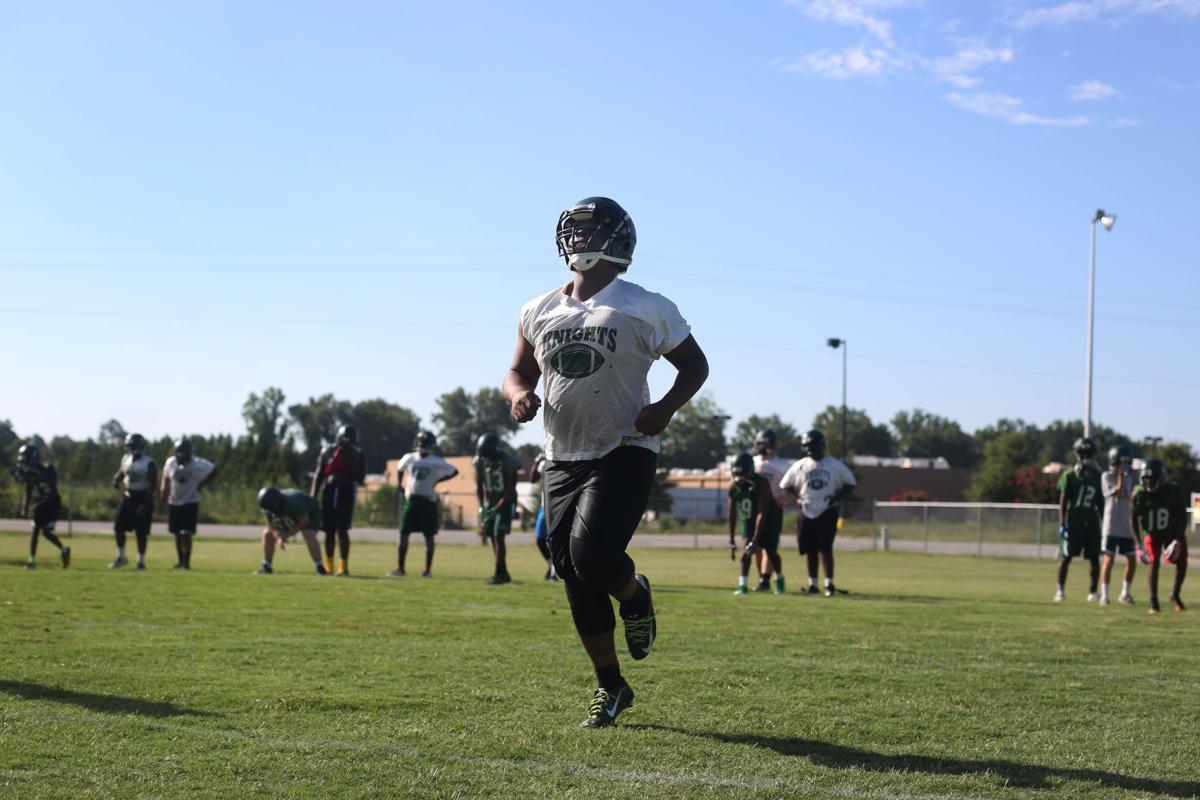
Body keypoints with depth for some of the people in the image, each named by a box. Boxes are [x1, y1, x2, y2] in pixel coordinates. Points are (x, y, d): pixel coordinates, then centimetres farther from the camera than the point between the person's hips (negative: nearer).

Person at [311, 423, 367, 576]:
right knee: (329, 530, 6)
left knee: (342, 530, -10)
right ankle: (329, 565, 20)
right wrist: (313, 496, 3)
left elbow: (360, 479, -4)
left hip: (346, 492, -2)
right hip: (329, 491, 2)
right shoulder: (328, 452, 6)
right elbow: (318, 475, 9)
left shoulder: (358, 455, 3)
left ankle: (343, 566, -6)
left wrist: (350, 461, -12)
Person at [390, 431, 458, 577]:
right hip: (412, 500, 3)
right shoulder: (409, 458, 4)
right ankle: (400, 568, 7)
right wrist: (401, 484, 18)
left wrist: (437, 481, -4)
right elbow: (401, 469, 24)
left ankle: (428, 569, 9)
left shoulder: (437, 462, -6)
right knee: (404, 534, 0)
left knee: (429, 536, 1)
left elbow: (454, 471, 2)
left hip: (428, 501, -3)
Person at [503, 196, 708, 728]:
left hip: (623, 452, -5)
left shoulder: (644, 309, -5)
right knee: (576, 579, 4)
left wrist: (666, 407, -15)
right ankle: (610, 686, 20)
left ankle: (635, 596, 15)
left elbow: (695, 364, 3)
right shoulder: (539, 312, 7)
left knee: (592, 555, -22)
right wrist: (519, 395, -6)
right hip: (563, 458, 5)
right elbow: (519, 371, 18)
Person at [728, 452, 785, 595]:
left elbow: (761, 514, -34)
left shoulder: (762, 484, -32)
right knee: (746, 551, -13)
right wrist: (731, 540, -8)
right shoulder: (734, 487, -16)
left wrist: (755, 541, -37)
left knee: (770, 551, -3)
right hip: (749, 520, 4)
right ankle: (742, 585, -14)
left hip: (770, 519, -4)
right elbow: (732, 515, -8)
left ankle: (780, 579, 25)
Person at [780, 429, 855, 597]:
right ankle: (813, 584, 17)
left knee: (825, 549, -10)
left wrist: (837, 498, -6)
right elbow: (786, 485, 13)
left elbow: (850, 483, 5)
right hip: (807, 512, 3)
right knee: (810, 550, 7)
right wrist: (797, 498, 1)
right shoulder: (799, 466, 2)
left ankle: (829, 583, -4)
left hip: (827, 512, -3)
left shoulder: (835, 466, -4)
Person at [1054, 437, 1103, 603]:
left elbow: (1100, 502, 14)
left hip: (1091, 522, 4)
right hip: (1073, 521, -4)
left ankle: (1093, 592, 9)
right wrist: (1061, 524, -9)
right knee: (1066, 556, -2)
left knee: (1094, 558, 1)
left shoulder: (1097, 476, 10)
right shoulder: (1069, 476, -2)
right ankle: (1061, 590, 6)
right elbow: (1063, 501, -3)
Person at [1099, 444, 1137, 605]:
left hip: (1127, 527, 6)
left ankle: (1125, 593, 19)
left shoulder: (1128, 477, 12)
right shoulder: (1107, 477, -6)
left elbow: (1130, 500, 17)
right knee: (1109, 559, -6)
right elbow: (1119, 493, -19)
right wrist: (1120, 475, -15)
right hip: (1111, 527, -6)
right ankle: (1104, 595, 0)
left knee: (1132, 561, 5)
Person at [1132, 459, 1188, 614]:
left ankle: (1175, 596, 18)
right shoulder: (1139, 494, -20)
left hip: (1173, 533, 1)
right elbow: (1134, 520, -9)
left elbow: (1183, 517, -14)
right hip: (1153, 534, -1)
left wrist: (1177, 540, -20)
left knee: (1182, 562, -3)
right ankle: (1153, 601, -6)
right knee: (1154, 563, -11)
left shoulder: (1175, 491, -23)